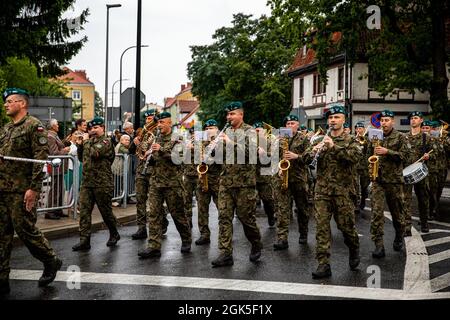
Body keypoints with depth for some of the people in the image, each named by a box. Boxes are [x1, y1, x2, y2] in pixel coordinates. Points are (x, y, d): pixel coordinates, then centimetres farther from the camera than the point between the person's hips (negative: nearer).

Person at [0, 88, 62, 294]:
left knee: (25, 229, -2)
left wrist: (34, 188, -20)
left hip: (21, 191, -8)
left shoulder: (34, 126, -7)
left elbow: (41, 158, -14)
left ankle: (51, 262, 19)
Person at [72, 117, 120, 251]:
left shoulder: (106, 141, -7)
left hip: (102, 183, -6)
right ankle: (84, 240, 0)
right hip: (87, 181, 7)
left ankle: (114, 234, 26)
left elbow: (94, 153, -23)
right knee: (84, 211, -2)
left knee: (106, 210, 5)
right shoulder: (90, 141, 16)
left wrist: (86, 141, -10)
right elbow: (81, 158, 20)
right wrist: (80, 145, 5)